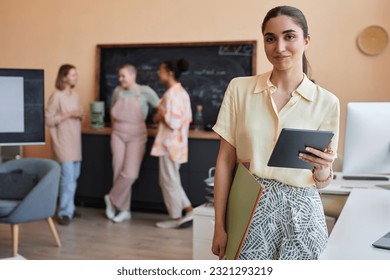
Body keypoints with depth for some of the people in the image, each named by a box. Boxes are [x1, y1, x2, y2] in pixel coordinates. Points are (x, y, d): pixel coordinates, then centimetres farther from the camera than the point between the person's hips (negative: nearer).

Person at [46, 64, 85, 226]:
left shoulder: (75, 94, 11)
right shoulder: (56, 96, -11)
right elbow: (48, 120, -14)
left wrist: (81, 115, -3)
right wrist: (68, 115, -19)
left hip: (75, 140, 8)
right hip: (63, 141, -8)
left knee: (74, 176, 12)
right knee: (68, 177, -10)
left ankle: (69, 208, 25)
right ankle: (65, 213, -2)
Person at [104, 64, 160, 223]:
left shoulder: (145, 91, -7)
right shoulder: (118, 91, 5)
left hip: (136, 136, -3)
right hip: (118, 135, 3)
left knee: (130, 173, -12)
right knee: (119, 172, 1)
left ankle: (112, 199, 12)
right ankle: (124, 210, 13)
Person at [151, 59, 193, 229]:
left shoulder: (171, 94, -18)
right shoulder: (181, 92, 12)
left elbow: (173, 122, -24)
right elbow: (187, 118, 17)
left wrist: (160, 116, -8)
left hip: (170, 144, -10)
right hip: (177, 143, 10)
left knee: (169, 181, 2)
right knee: (171, 180, 17)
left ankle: (176, 218, 12)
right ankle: (188, 211, 17)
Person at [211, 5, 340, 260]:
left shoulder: (327, 102, -2)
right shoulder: (239, 89, -2)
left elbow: (322, 182, 4)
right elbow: (225, 161, -1)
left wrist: (322, 168, -19)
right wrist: (220, 226, -3)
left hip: (299, 213, 0)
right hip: (248, 209, 0)